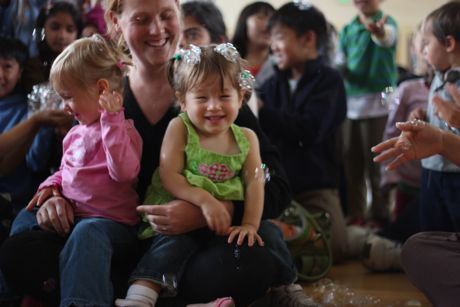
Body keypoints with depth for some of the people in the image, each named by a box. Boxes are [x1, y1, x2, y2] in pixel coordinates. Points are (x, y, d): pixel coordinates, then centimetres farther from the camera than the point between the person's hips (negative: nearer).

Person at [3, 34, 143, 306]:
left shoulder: (121, 129, -7)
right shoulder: (75, 133, 18)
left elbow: (124, 172, -26)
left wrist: (111, 119, -27)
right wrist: (51, 185, 9)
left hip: (110, 220, -9)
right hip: (69, 215, 9)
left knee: (87, 233, -38)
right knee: (25, 220, 6)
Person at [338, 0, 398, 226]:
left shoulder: (387, 22, -7)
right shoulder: (347, 30, 10)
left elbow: (387, 37, -32)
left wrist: (378, 31, -56)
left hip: (377, 102, -5)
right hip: (350, 103, 5)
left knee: (376, 162, -2)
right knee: (351, 162, 10)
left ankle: (379, 214, 8)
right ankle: (354, 213, 19)